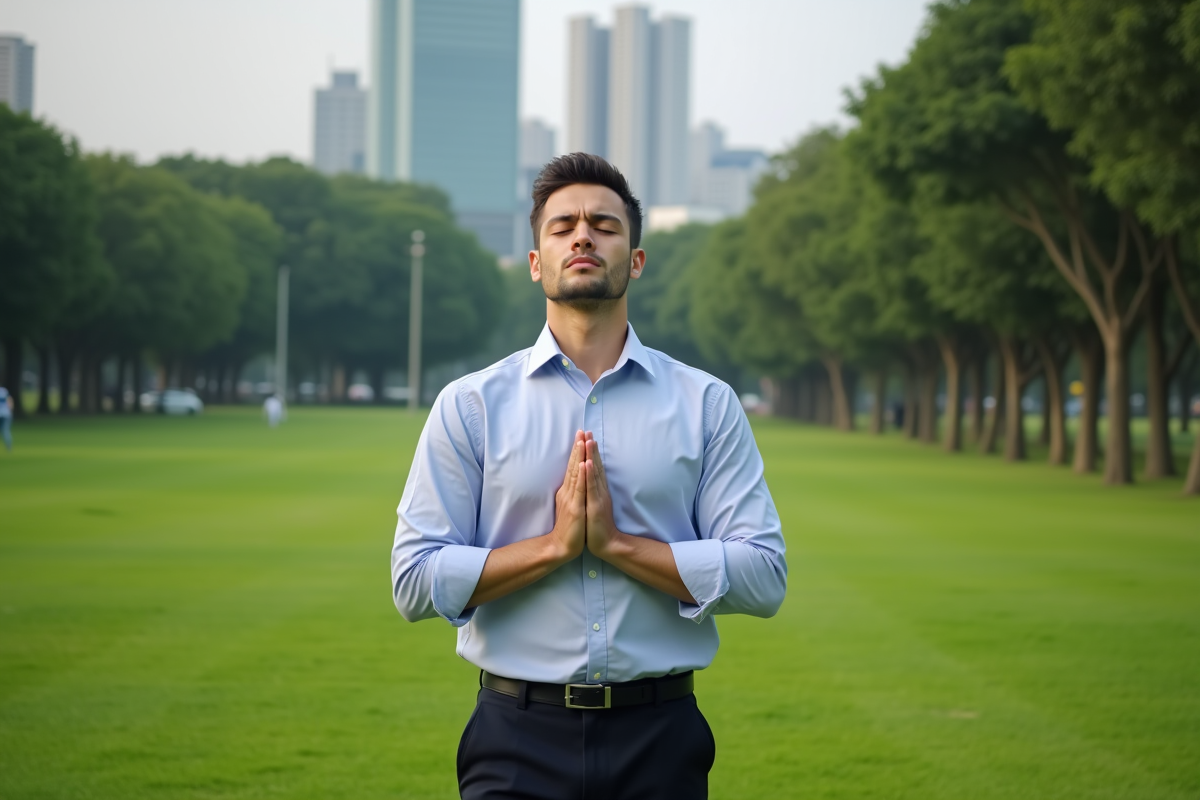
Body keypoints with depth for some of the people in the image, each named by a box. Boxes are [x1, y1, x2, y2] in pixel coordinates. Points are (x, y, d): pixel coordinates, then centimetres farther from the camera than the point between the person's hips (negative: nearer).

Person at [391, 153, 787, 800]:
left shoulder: (707, 405, 4)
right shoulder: (470, 405, 4)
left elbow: (763, 577, -4)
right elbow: (415, 581, -2)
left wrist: (617, 543, -11)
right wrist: (556, 545, -10)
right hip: (518, 740, 0)